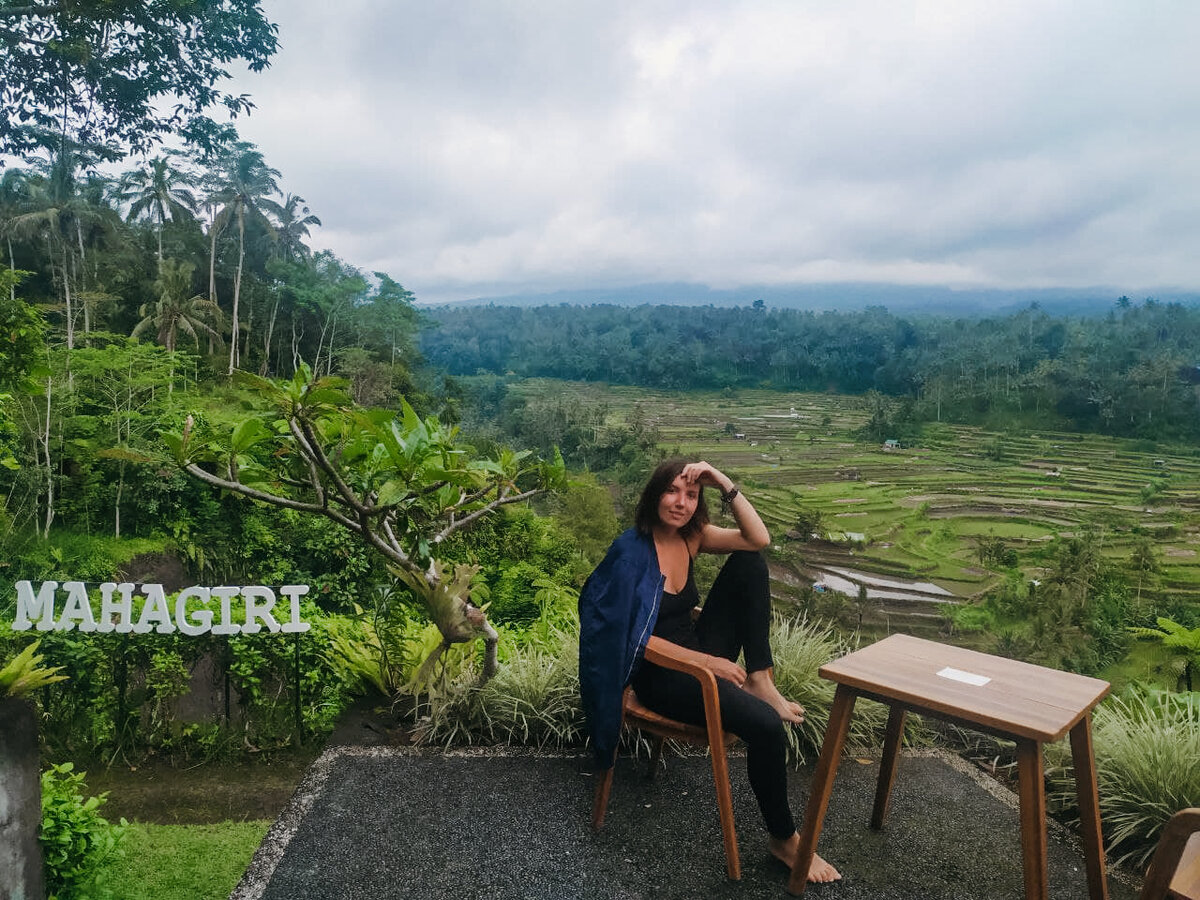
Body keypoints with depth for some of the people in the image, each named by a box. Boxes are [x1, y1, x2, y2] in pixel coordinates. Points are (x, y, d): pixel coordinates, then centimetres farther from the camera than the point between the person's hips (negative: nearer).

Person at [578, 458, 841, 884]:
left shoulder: (691, 536, 2)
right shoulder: (631, 552, -18)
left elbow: (759, 539, -9)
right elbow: (632, 636, -19)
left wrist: (726, 485, -18)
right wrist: (705, 661, -20)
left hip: (701, 654, 8)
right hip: (661, 676, -7)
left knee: (748, 562, -7)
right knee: (765, 725, -26)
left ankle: (760, 679, -8)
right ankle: (783, 838, -1)